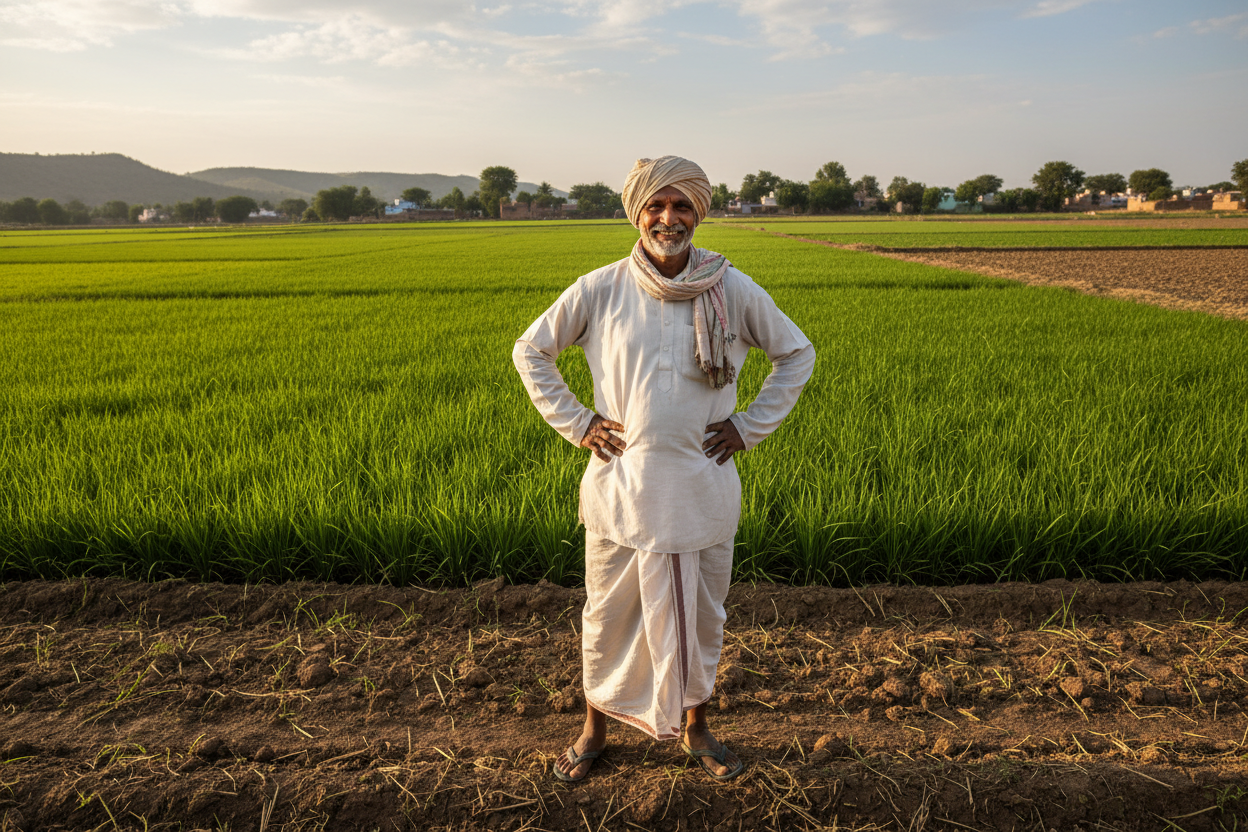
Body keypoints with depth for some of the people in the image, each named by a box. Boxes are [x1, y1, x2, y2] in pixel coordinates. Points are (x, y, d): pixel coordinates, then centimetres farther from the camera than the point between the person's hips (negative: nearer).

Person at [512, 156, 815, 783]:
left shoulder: (735, 291, -3)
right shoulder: (599, 291, -5)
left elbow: (796, 354, 10)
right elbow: (530, 351, 6)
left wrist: (750, 426, 2)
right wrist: (576, 423, -1)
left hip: (703, 489, 1)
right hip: (620, 484, 0)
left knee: (699, 613, 15)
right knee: (608, 613, 13)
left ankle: (695, 726, 39)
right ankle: (595, 727, 37)